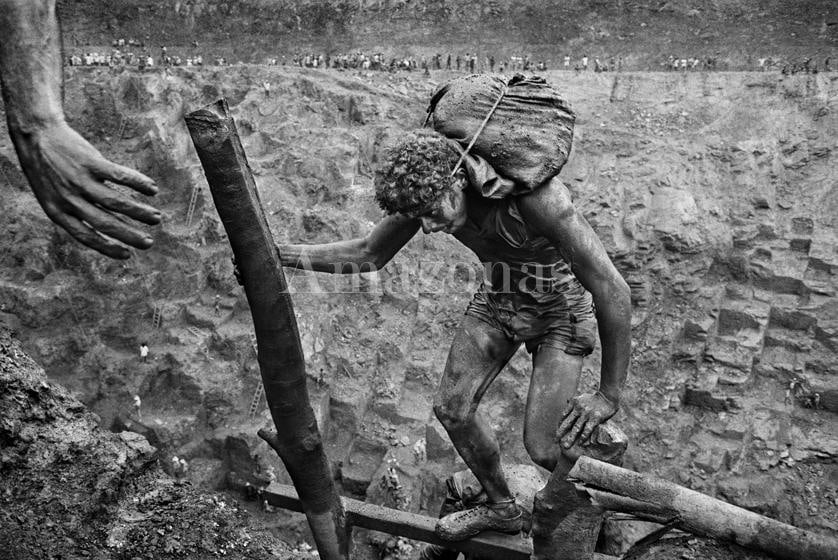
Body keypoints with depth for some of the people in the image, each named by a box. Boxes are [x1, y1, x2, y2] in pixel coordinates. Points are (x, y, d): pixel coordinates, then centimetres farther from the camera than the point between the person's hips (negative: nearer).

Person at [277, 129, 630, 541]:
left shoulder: (536, 196, -40)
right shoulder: (428, 187, -20)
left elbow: (612, 290, -35)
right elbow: (368, 254, -5)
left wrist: (609, 396, -28)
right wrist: (280, 254, -14)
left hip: (560, 307, -5)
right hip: (497, 297, 6)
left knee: (542, 446, -13)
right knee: (451, 407, 3)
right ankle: (501, 508, 28)